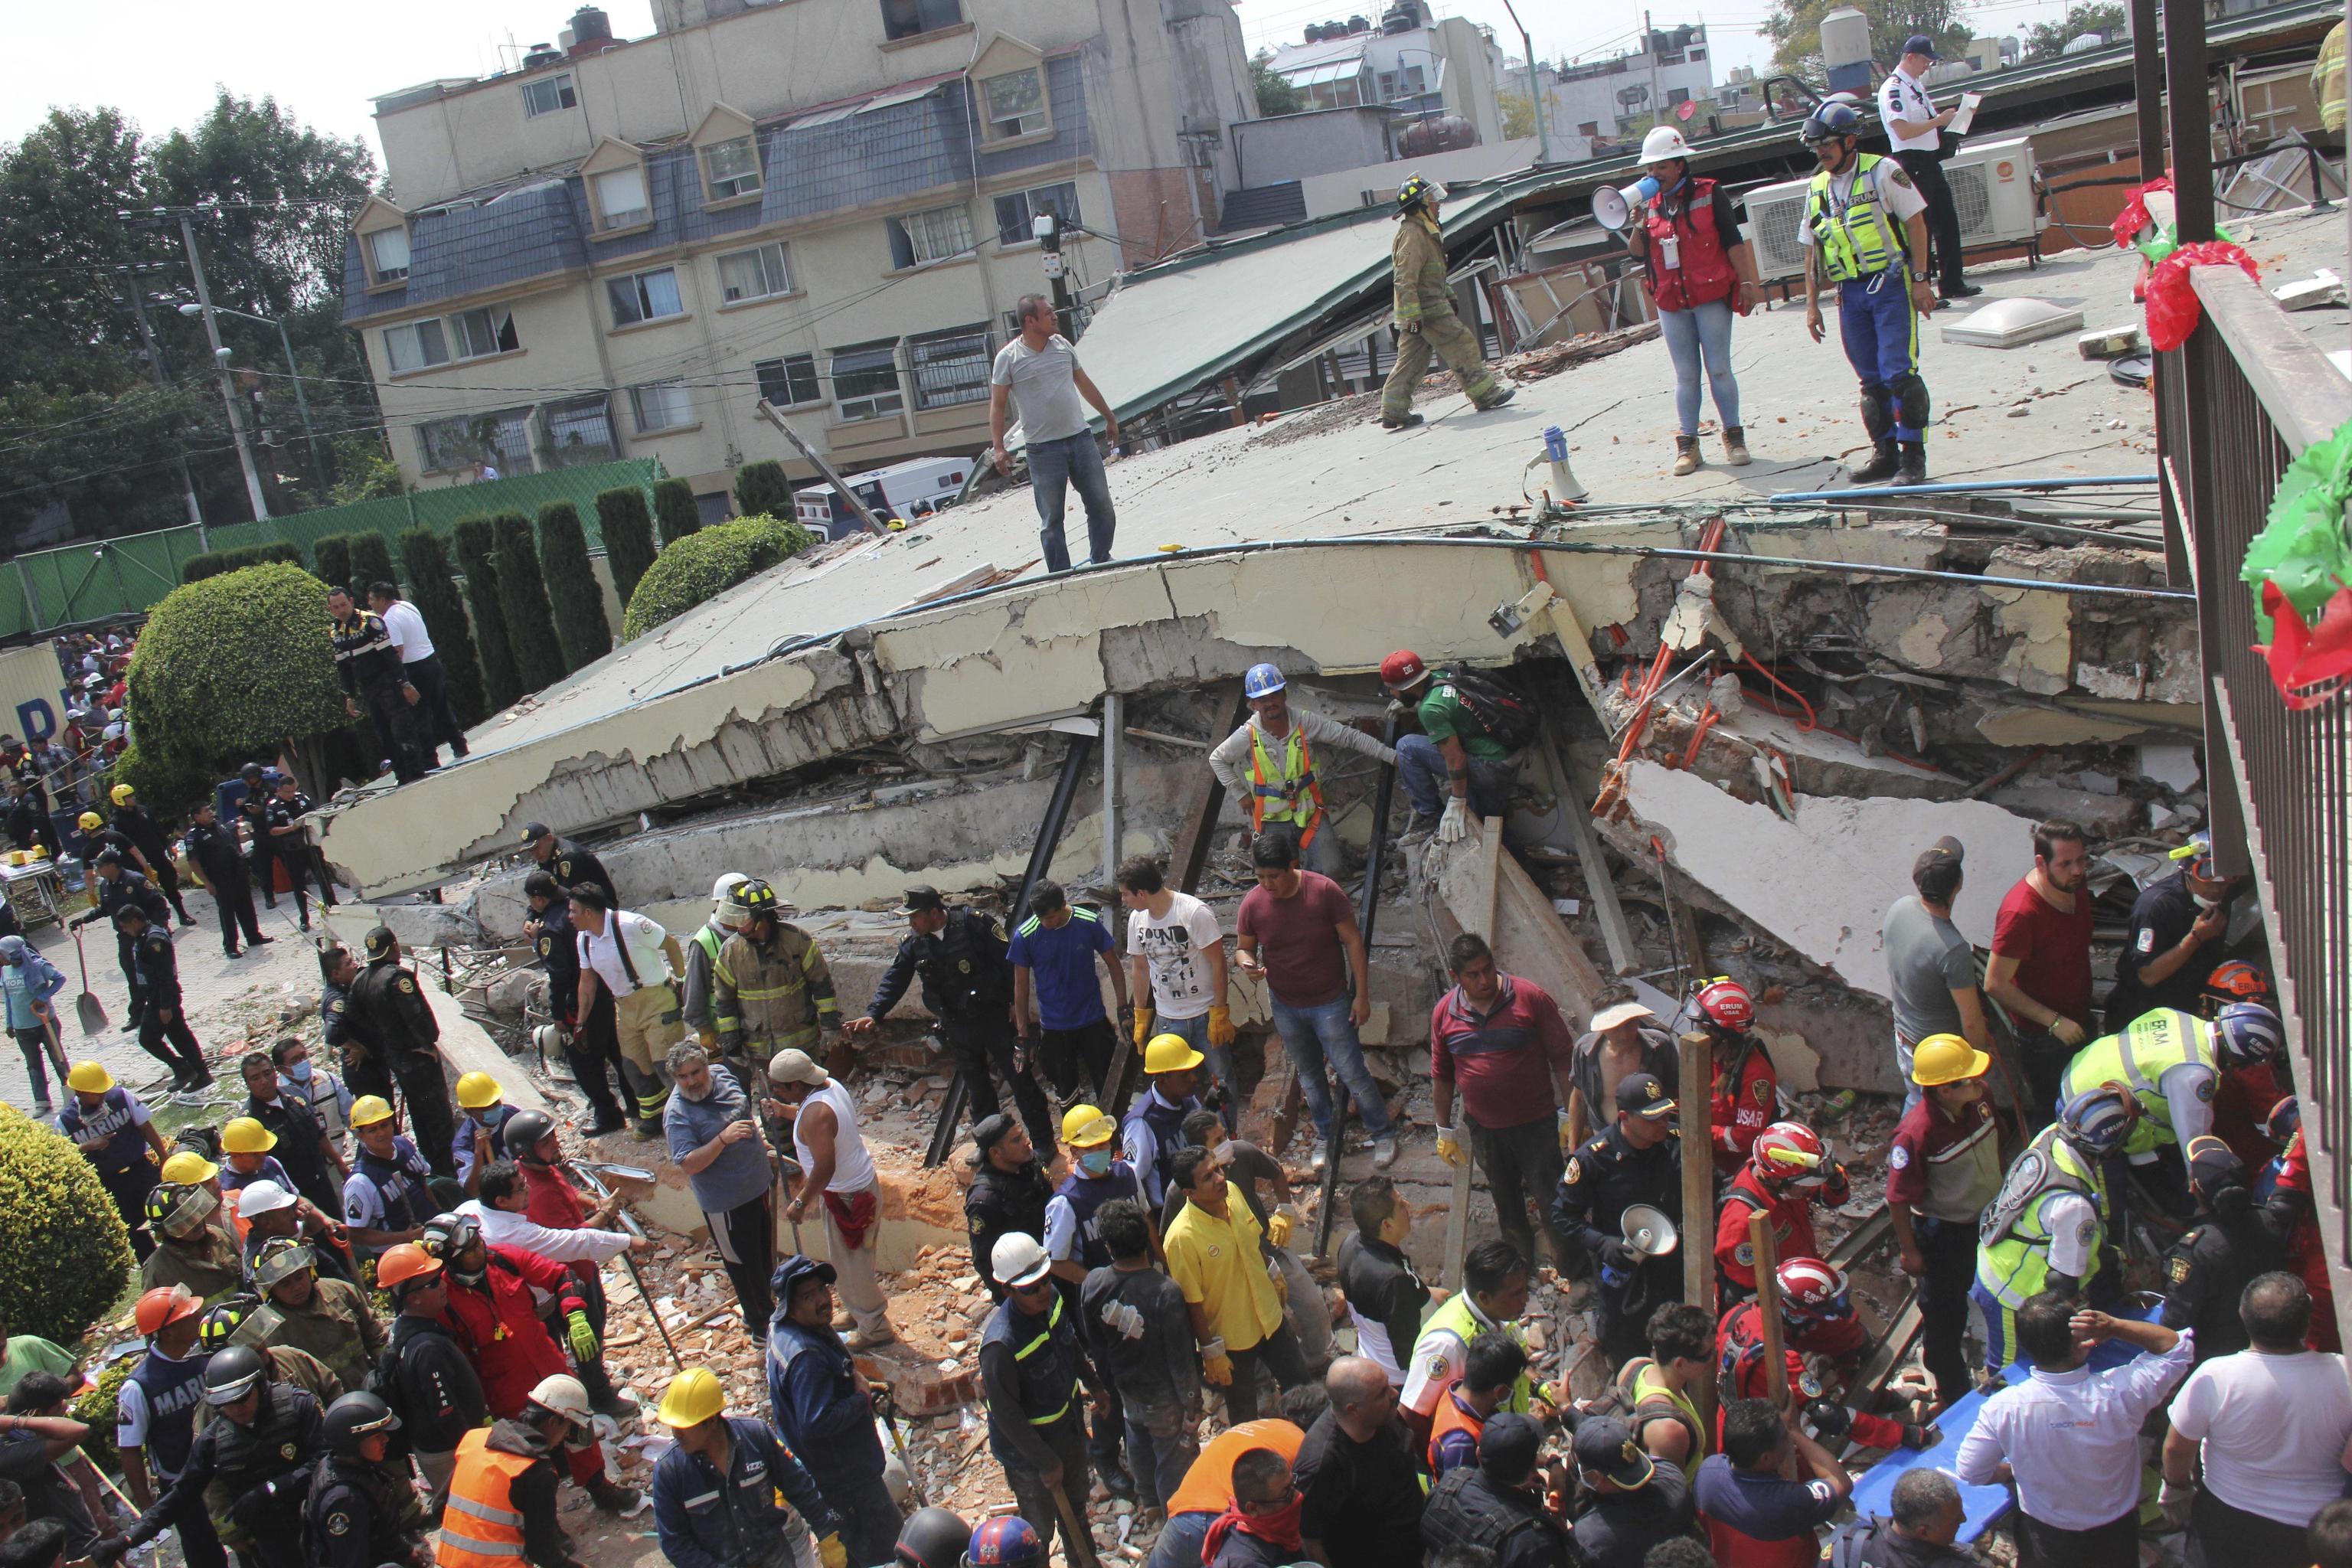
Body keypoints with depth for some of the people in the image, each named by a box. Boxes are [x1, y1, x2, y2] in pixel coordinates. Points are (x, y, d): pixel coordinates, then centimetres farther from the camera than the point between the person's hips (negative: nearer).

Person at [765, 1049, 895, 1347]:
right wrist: (785, 1111, 16)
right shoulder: (830, 1085, -2)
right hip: (862, 1180, 10)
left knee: (850, 1267, 9)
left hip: (845, 1197, -10)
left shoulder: (815, 1114, -31)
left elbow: (825, 1168, -32)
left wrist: (801, 1203, -21)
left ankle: (875, 1330, 24)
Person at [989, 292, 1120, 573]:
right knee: (1051, 520, 0)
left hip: (1081, 439, 5)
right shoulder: (1008, 358, -8)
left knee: (1102, 507, 8)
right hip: (1043, 450, -5)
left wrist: (1109, 417, 26)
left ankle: (1101, 564, 24)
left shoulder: (1062, 345, 7)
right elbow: (997, 405, -4)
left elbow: (1084, 384, 20)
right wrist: (998, 448, -11)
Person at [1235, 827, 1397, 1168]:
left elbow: (1353, 941, -12)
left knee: (1352, 1073, 2)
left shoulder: (1324, 891, -21)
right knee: (1309, 1075, 19)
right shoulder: (1252, 903, -14)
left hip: (1330, 1002, -3)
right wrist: (1247, 964, -25)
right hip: (1285, 1006, 3)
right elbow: (1243, 948, 1)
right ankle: (1325, 1137, 39)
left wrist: (1362, 995, -11)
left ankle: (1383, 1134, 23)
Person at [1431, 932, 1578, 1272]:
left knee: (1551, 1204, 1)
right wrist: (1444, 1129, 11)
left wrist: (1569, 1113, -9)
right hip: (1483, 1129, 3)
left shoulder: (1531, 998, -13)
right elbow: (1441, 1076, 9)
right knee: (1507, 1206, 18)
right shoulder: (1444, 1013, -3)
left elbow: (1562, 1058, -7)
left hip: (1536, 1124, -3)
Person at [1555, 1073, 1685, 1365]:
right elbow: (1563, 1214, -11)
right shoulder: (1592, 1158, -20)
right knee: (1626, 1354, 12)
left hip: (1674, 1265, 3)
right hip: (1622, 1272, -3)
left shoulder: (1678, 1144, -11)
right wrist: (1601, 1243, -24)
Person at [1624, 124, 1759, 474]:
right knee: (1686, 375, 6)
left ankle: (1734, 436, 8)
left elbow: (1733, 242, -2)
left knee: (1719, 370, -2)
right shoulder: (1650, 206, 10)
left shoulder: (1709, 195, -1)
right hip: (1671, 305, 3)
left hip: (1711, 297, -3)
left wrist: (1747, 282, -7)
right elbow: (1636, 251, 5)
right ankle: (1688, 444, 8)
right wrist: (1639, 221, -10)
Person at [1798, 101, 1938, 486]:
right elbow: (1812, 252, 17)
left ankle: (1913, 457, -5)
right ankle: (1885, 453, 17)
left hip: (1891, 285, -5)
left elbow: (1915, 223, -5)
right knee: (1871, 379, 9)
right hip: (1851, 294, 5)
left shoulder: (1882, 172, -3)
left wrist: (1919, 279, -11)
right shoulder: (1817, 190, 13)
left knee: (1898, 373, -10)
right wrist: (1812, 303, 12)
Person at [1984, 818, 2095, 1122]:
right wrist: (2053, 1021, -25)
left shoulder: (2076, 884, -10)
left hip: (2078, 1018, 7)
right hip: (2041, 1035, -7)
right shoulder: (2020, 913, -34)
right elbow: (1995, 985, -28)